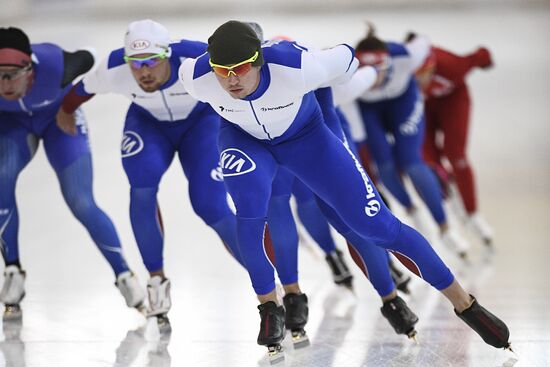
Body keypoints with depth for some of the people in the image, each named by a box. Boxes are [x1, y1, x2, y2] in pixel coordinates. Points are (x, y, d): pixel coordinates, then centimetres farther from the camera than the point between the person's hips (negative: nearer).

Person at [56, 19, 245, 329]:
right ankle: (157, 279, -8)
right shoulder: (114, 70, -29)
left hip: (201, 120, -2)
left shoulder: (198, 60, -38)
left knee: (210, 205, -18)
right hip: (148, 122, 2)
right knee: (143, 185, -28)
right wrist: (66, 110, 12)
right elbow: (84, 87, -5)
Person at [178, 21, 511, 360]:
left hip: (305, 137, -1)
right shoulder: (197, 78, -32)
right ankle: (270, 307, -6)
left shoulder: (296, 67, -41)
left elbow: (347, 58, -20)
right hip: (244, 138, 1)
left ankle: (464, 303, 10)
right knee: (250, 208, -31)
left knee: (378, 224, -4)